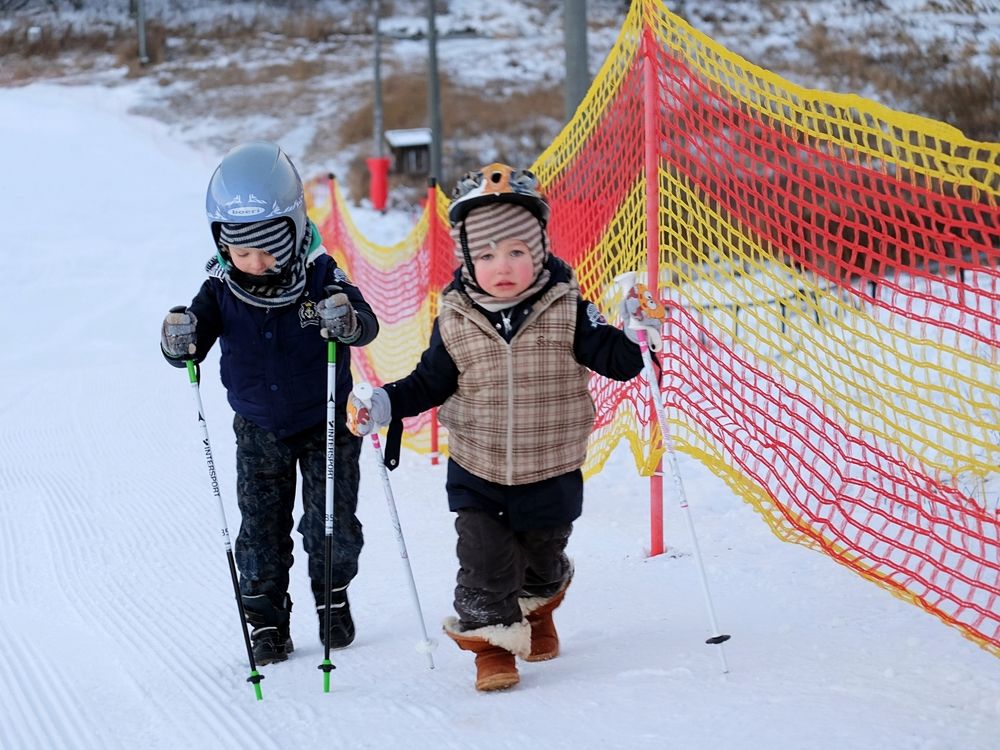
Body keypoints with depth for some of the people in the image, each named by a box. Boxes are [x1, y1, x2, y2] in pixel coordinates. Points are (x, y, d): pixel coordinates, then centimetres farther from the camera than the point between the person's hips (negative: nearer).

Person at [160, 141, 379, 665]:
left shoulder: (320, 276, -18)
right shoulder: (221, 290, -13)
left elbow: (366, 323, -26)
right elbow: (193, 344, -14)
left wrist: (346, 320, -49)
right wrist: (180, 341, -38)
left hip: (326, 423, -1)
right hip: (258, 430, 2)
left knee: (331, 520, 2)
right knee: (261, 527, 2)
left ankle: (332, 598, 26)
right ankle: (267, 620, 14)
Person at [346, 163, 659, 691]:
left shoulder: (566, 311, -12)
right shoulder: (456, 320, -9)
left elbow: (613, 359, -12)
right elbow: (430, 383, 0)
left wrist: (634, 332, -30)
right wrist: (385, 405, -12)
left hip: (551, 473, 0)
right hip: (477, 474, 0)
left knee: (542, 561, 18)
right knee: (484, 558, -8)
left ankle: (536, 608, 50)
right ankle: (491, 639, 14)